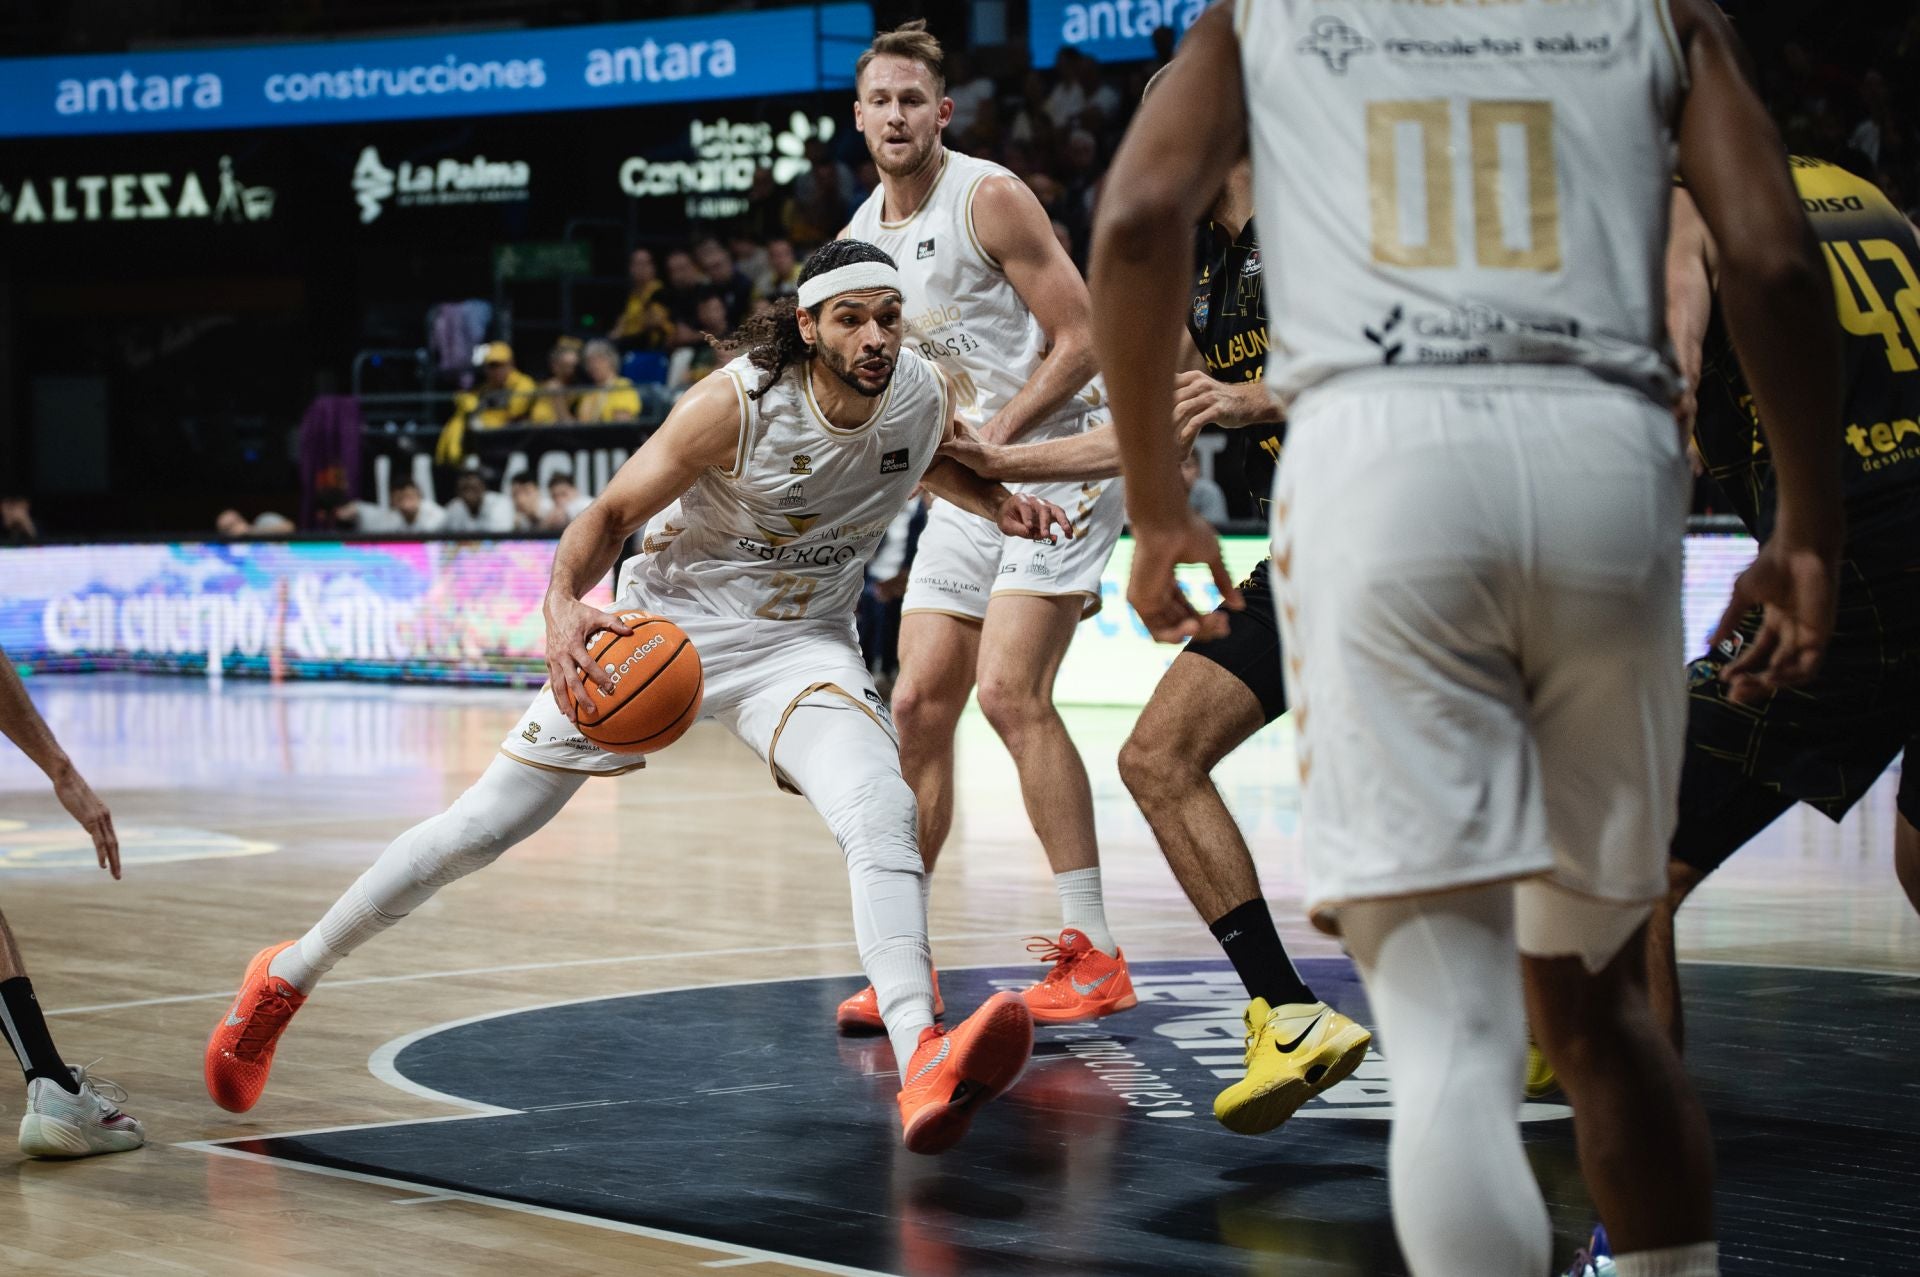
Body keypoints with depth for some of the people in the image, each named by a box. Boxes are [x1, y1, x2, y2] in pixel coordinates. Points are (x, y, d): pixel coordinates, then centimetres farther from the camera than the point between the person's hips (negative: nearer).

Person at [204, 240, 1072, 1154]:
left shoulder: (930, 399, -9)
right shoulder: (737, 403, -23)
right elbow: (613, 512, -17)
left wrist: (998, 504, -3)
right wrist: (564, 606, -36)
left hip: (799, 645, 2)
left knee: (882, 813, -29)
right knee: (480, 825, 3)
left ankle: (924, 1070, -44)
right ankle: (287, 978, 22)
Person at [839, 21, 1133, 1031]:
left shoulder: (990, 199, -12)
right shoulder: (860, 238, 9)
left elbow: (1083, 341, -14)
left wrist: (992, 439, -19)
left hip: (1059, 457, -7)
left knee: (1010, 692, -18)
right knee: (918, 704, 2)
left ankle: (1094, 955, -12)